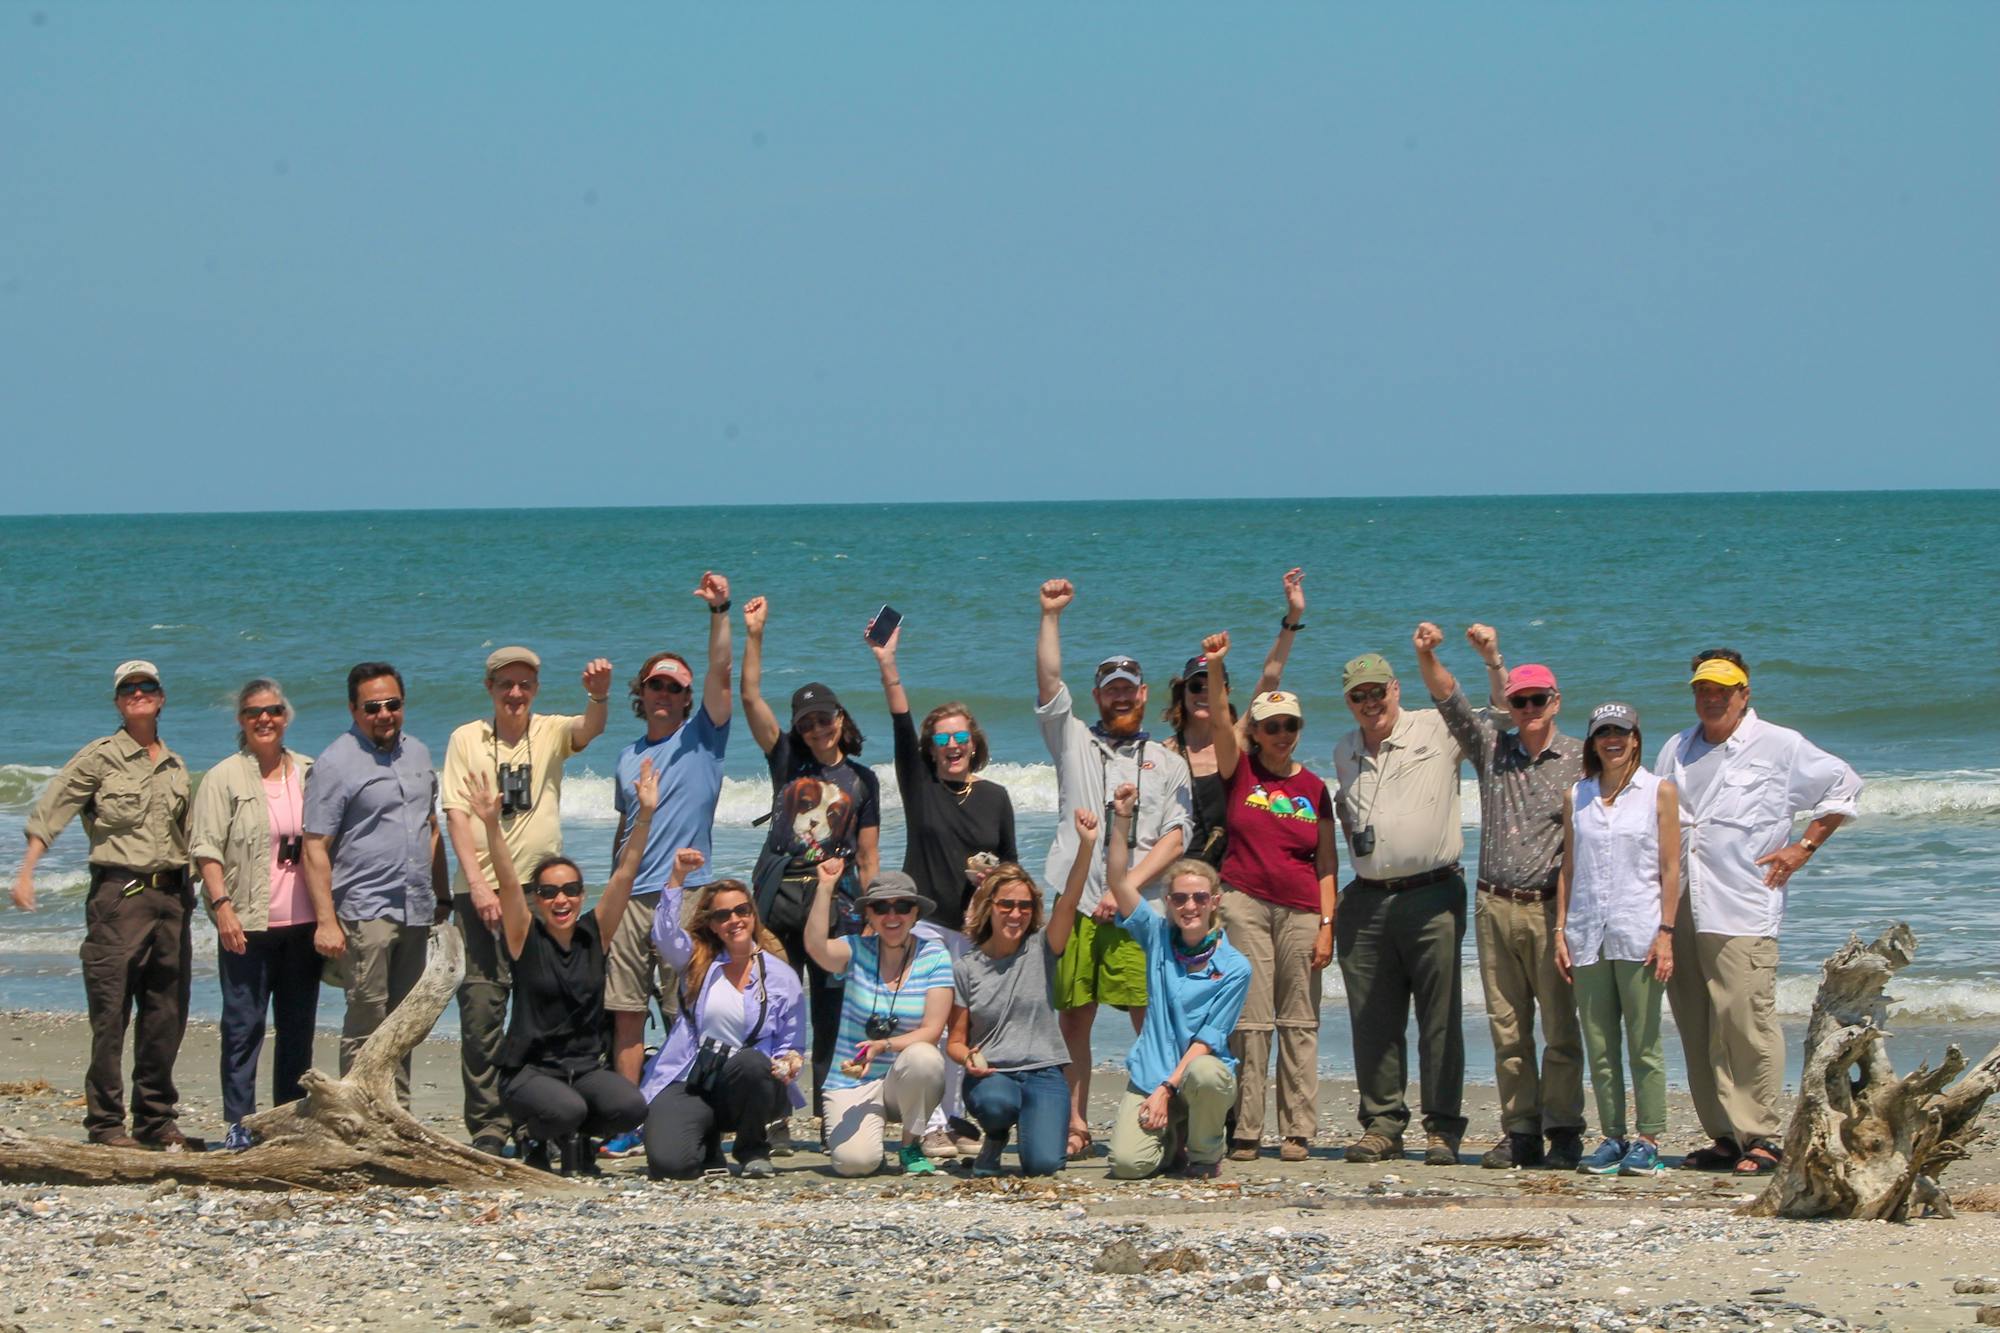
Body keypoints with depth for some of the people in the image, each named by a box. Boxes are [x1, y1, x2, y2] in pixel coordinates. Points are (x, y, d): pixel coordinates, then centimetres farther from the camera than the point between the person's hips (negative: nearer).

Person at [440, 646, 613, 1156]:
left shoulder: (552, 732, 9)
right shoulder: (466, 739, 7)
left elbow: (590, 729, -12)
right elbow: (456, 814, 0)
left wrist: (599, 695, -36)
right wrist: (478, 882, -12)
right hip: (481, 889, -1)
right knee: (482, 1008, -7)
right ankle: (488, 1125, -4)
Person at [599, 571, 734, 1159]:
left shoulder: (700, 737, 4)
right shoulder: (630, 755, 18)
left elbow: (720, 674, -10)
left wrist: (720, 612, -19)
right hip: (630, 898, 5)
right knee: (626, 1014, 2)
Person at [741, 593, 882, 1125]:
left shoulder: (861, 779, 11)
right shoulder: (787, 759, 11)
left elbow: (868, 856, 11)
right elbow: (751, 698, 1)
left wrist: (872, 916, 4)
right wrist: (754, 636, -6)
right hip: (779, 896, 0)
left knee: (832, 1012, -1)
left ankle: (830, 1116, 3)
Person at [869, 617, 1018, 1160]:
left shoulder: (995, 797, 9)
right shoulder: (919, 784, 4)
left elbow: (1012, 863, 14)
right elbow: (901, 724, -8)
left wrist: (995, 874, -10)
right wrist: (887, 666, -19)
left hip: (977, 927, 2)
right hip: (925, 921, -2)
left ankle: (959, 1118, 14)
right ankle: (931, 1125, -8)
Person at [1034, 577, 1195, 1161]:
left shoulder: (1167, 763, 15)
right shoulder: (1074, 741, 17)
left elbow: (1176, 835, 4)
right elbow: (1048, 683, 3)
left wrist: (1128, 888, -8)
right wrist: (1051, 615, -5)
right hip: (1074, 906, 1)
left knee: (1152, 1020, -7)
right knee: (1073, 1021, 1)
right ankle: (1076, 1128, 5)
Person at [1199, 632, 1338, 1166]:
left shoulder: (1313, 787, 9)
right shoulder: (1240, 771, 6)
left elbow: (1327, 860, 8)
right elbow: (1220, 723, -11)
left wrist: (1327, 923, -1)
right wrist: (1215, 669, -27)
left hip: (1301, 910, 2)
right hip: (1244, 901, -2)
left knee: (1299, 1022, 1)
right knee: (1250, 1020, -4)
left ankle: (1298, 1131, 5)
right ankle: (1245, 1131, -2)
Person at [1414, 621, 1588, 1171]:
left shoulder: (1580, 761, 2)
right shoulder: (1492, 748, 10)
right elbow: (1448, 698, 1)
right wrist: (1427, 657, -16)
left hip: (1551, 908, -3)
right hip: (1494, 905, 3)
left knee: (1560, 1027, -3)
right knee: (1507, 1028, 5)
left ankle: (1564, 1134, 2)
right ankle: (1520, 1132, 9)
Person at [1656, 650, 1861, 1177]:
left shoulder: (1780, 747, 3)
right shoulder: (1677, 751, 20)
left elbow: (1843, 786, 9)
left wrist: (1803, 847, 3)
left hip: (1742, 912, -5)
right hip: (1681, 910, 6)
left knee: (1746, 1020, -14)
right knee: (1697, 1028, 3)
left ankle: (1761, 1138, -10)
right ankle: (1723, 1136, 9)